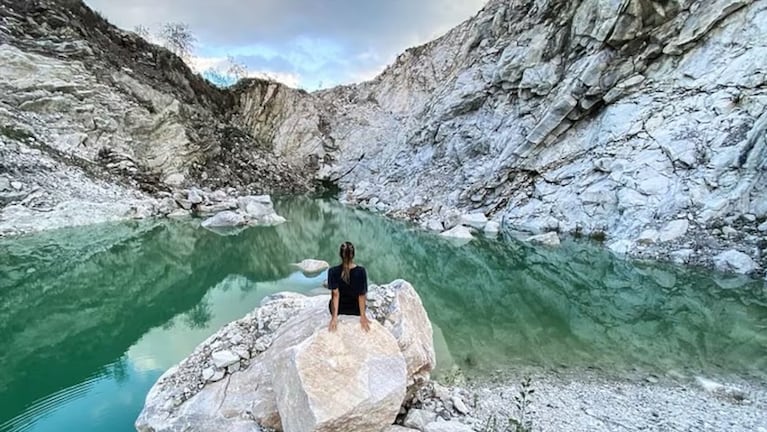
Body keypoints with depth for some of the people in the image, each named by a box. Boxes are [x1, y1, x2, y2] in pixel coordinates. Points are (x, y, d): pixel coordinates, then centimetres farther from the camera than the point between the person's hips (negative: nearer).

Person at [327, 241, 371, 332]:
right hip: (356, 310, 0)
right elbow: (362, 295, -19)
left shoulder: (332, 271, -21)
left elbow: (335, 294, -23)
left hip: (338, 309, 0)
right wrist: (362, 316, -15)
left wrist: (334, 317, -22)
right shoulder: (361, 271, -21)